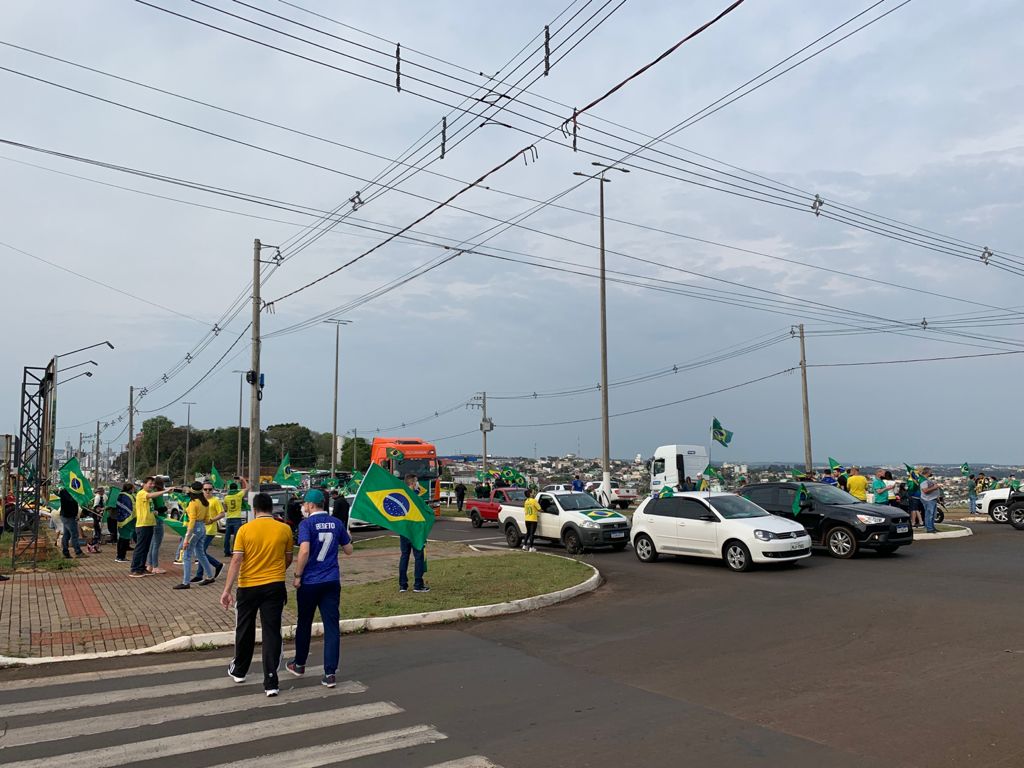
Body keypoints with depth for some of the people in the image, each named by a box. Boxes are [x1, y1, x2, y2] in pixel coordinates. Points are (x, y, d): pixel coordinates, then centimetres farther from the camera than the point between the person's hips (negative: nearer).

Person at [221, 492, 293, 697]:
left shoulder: (245, 529, -7)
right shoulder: (284, 529, -3)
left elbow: (236, 560, -11)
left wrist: (227, 590, -8)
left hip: (248, 586, 0)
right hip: (275, 586, 0)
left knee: (245, 630, 18)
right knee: (272, 632, 2)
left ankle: (239, 671, 36)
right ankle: (271, 682, 0)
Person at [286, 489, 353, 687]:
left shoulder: (306, 524, -11)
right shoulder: (337, 523, 4)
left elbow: (304, 551, -23)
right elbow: (348, 550, 11)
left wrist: (297, 576, -12)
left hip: (310, 582, -3)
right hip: (332, 581, 3)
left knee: (304, 624, 16)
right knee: (332, 626, 3)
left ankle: (299, 665, 33)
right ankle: (330, 673, 0)